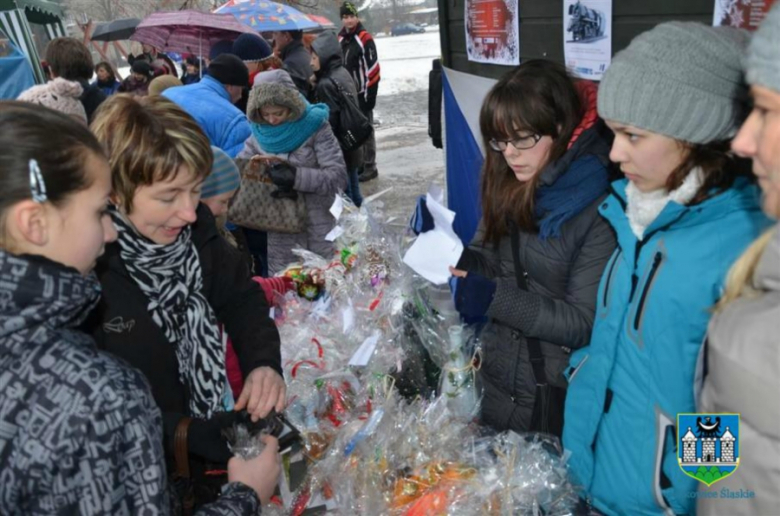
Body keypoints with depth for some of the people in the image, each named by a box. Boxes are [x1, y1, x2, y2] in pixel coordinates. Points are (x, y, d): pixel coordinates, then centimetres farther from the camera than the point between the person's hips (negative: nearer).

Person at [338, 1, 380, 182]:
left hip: (362, 94, -7)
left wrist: (369, 94, -16)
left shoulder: (365, 39, -12)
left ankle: (370, 167, 6)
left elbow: (372, 69, -15)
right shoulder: (340, 40, 10)